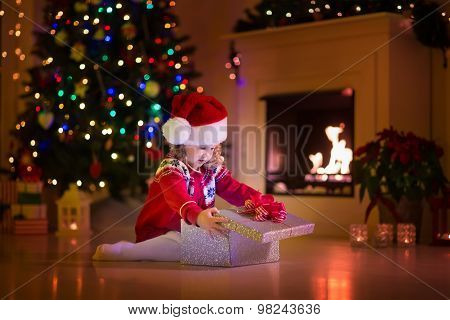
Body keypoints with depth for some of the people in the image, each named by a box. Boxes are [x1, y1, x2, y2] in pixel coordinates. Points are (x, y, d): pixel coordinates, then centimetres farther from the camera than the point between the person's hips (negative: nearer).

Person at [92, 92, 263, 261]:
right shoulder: (171, 168, -21)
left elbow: (234, 189, 7)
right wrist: (198, 217, -62)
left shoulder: (212, 168, 6)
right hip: (159, 234, -8)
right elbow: (179, 198, -41)